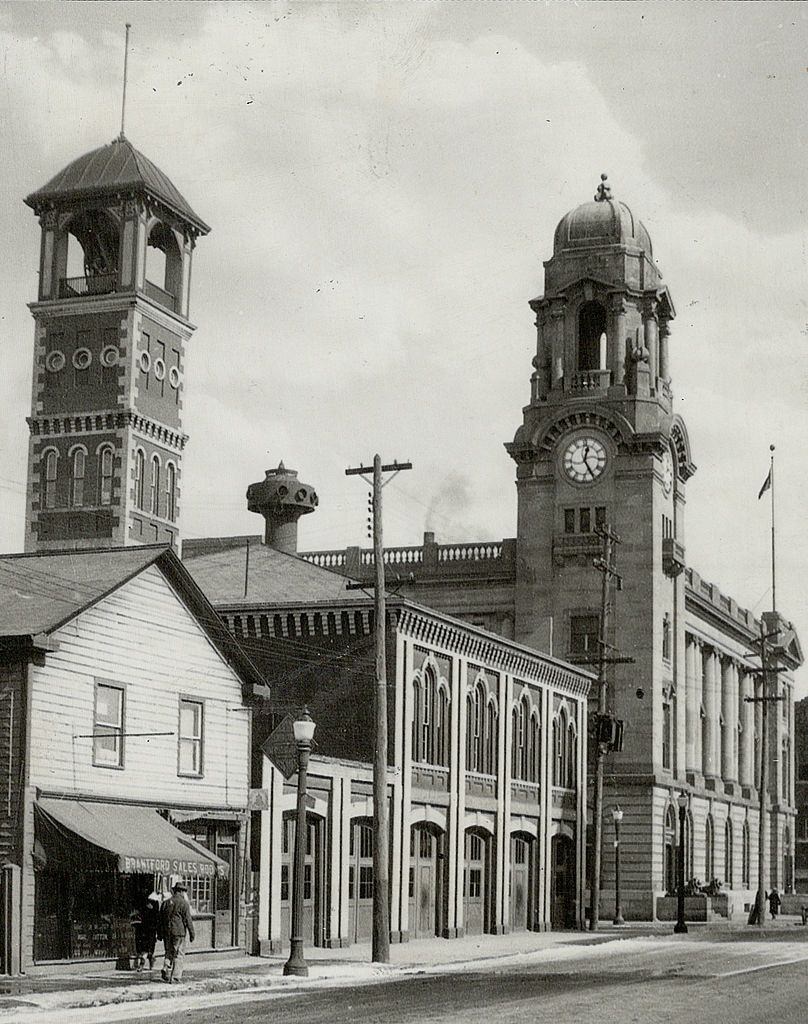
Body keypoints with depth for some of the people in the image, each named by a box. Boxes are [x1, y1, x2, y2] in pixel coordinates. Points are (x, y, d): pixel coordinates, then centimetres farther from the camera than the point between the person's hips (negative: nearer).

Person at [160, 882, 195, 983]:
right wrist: (192, 934, -4)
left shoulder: (166, 902, 11)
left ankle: (166, 971, 1)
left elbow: (161, 919, 14)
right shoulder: (184, 903, -6)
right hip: (179, 932, -5)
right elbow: (188, 920, -9)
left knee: (169, 953, 16)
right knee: (179, 955, 0)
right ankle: (176, 977, -3)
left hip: (166, 932, 5)